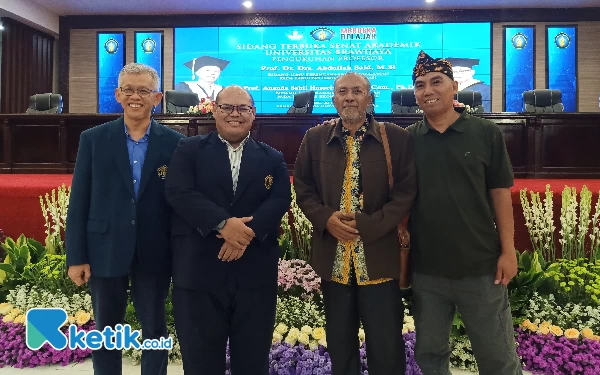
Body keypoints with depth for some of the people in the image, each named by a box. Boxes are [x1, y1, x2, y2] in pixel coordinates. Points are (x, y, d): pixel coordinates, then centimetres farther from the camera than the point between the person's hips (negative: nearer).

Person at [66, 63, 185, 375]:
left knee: (155, 330, 13)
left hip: (154, 254, 0)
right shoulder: (93, 139, 1)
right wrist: (76, 256, -3)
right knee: (105, 331, 15)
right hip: (105, 252, 1)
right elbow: (79, 202, 0)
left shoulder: (174, 143, -2)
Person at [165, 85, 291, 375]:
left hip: (256, 275, 2)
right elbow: (179, 193, -8)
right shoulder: (189, 150, 7)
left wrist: (249, 231, -19)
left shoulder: (273, 159, 12)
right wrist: (224, 223, -20)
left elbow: (281, 200, -3)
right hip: (199, 273, -1)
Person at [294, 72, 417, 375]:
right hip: (333, 257, 2)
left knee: (386, 348, 8)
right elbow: (303, 188, 7)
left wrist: (367, 225, -15)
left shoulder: (397, 138, -1)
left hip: (378, 256, -2)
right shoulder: (315, 138, 6)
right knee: (339, 345, 17)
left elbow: (406, 192, -5)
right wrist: (326, 218, -11)